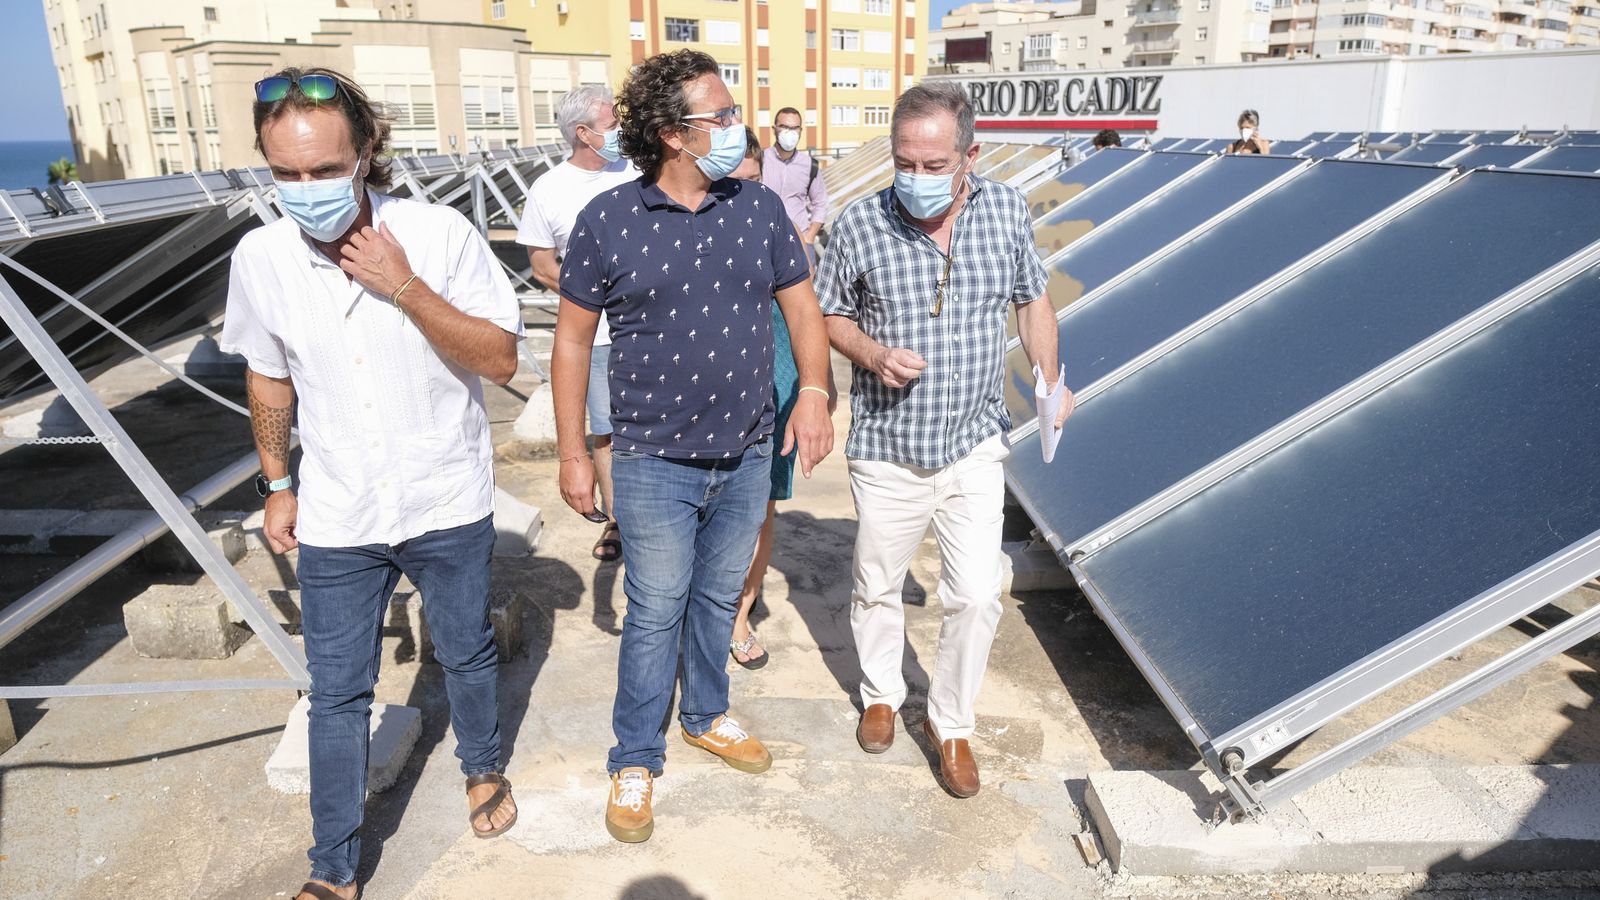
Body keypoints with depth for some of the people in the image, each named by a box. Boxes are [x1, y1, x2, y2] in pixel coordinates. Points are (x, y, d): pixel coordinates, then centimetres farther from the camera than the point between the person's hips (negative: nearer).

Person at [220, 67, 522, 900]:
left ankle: (483, 769, 48)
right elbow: (268, 378, 8)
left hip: (448, 506, -1)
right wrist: (276, 483, 14)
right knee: (337, 694, 10)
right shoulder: (260, 258, -8)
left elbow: (502, 359, -16)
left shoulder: (439, 234, -16)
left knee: (467, 654, 19)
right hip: (336, 520, 2)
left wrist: (406, 288, -26)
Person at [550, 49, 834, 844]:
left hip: (748, 455, 4)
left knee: (719, 599, 20)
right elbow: (572, 339, -3)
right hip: (656, 462, -3)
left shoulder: (759, 208, 0)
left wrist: (813, 392, -12)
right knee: (655, 615, 7)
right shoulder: (607, 221, -9)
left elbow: (801, 305, 5)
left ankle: (707, 717, 43)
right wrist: (572, 453, -4)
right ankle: (635, 762, 27)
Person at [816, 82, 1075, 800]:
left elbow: (1032, 299, 10)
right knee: (876, 587, 16)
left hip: (975, 445, 1)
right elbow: (832, 316, 2)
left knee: (976, 597, 3)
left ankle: (951, 724, 27)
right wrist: (874, 355, -19)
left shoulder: (1007, 212, -4)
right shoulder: (860, 224, -10)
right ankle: (881, 695, 44)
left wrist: (1049, 378, -4)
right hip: (887, 450, 0)